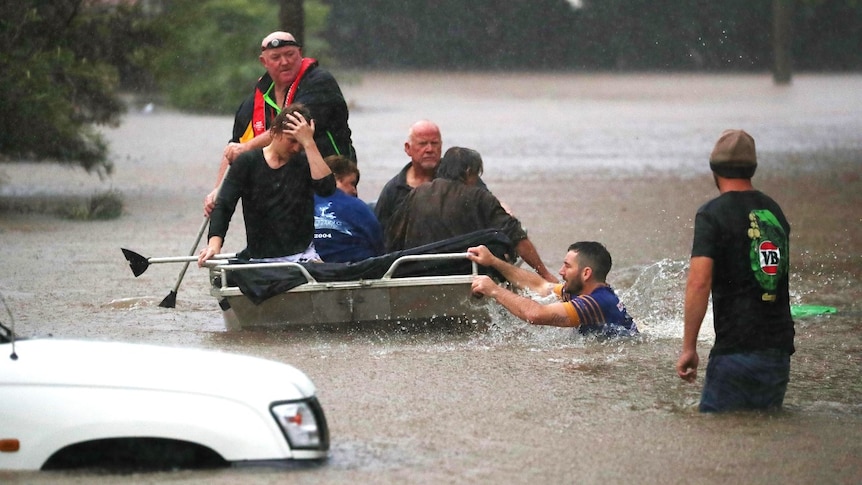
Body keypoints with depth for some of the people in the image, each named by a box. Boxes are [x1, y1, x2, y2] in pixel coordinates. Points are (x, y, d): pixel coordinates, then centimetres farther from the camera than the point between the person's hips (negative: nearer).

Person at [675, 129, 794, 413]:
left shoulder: (713, 214, -7)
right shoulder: (775, 212, 14)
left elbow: (700, 282, -16)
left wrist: (689, 347, -14)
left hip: (736, 351, -6)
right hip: (780, 351, 7)